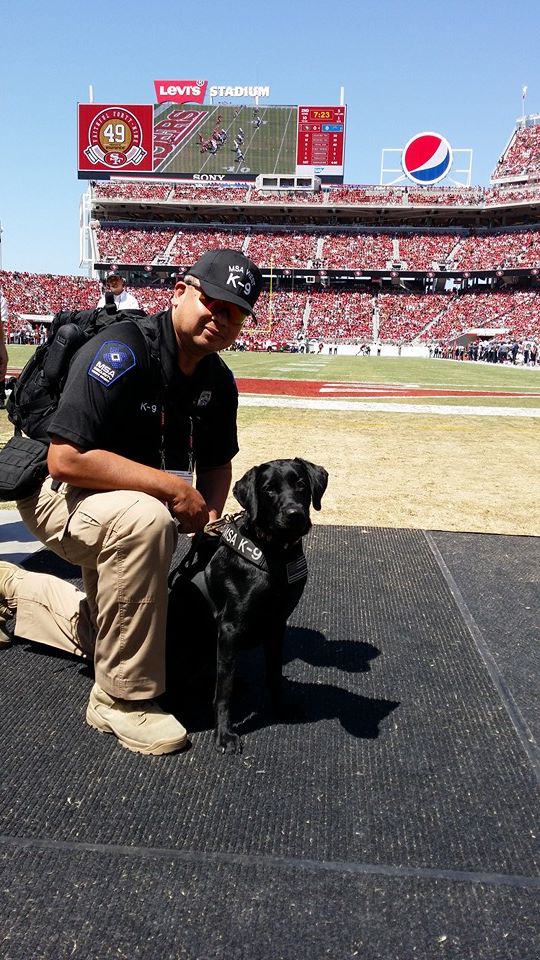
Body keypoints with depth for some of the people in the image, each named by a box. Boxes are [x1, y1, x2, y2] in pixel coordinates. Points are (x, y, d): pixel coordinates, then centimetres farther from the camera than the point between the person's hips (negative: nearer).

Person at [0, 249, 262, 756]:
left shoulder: (217, 380, -5)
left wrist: (208, 514, -13)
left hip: (126, 511, 8)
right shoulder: (121, 351, -29)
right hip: (58, 492, -8)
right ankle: (122, 697, -24)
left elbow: (217, 462, 8)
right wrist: (173, 487, -34)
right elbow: (66, 459, -35)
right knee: (144, 518, -41)